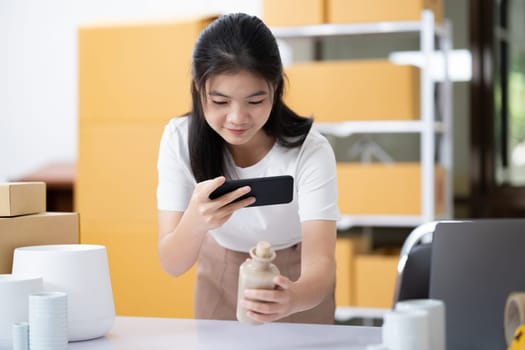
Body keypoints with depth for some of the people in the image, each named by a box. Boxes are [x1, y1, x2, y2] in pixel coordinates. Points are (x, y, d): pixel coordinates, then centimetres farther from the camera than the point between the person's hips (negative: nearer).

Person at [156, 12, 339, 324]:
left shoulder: (310, 152, -26)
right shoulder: (180, 139, -21)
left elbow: (320, 261, -34)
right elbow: (172, 264, -25)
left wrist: (293, 297, -56)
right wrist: (194, 222, -46)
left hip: (297, 284, 0)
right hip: (221, 283, 0)